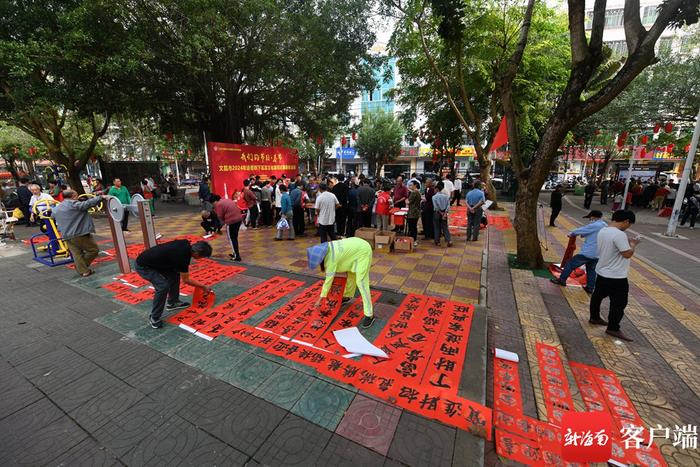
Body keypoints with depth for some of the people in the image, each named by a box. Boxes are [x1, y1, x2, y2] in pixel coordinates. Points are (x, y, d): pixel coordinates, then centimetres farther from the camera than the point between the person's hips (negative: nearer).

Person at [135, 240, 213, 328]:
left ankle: (172, 303, 28)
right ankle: (154, 318, -6)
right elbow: (186, 280, -13)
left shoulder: (185, 245, -7)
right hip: (143, 266, -9)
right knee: (163, 286, -22)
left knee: (175, 275, 12)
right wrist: (203, 286, -1)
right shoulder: (183, 256, -28)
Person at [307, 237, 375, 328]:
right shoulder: (326, 248, -3)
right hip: (358, 247, 9)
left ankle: (369, 315, -9)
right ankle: (348, 296, 46)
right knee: (351, 274, 22)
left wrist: (321, 298, -10)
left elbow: (329, 280, -18)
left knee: (361, 282, -12)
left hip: (363, 251, -9)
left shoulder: (331, 259, -26)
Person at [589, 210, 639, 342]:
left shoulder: (603, 231, 2)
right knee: (619, 303, 4)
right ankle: (613, 328, 14)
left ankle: (594, 317, 37)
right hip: (616, 277, -9)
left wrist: (627, 243, 10)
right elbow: (628, 254, -21)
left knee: (598, 296, 21)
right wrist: (632, 244, -5)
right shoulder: (619, 234, -25)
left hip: (602, 272, 9)